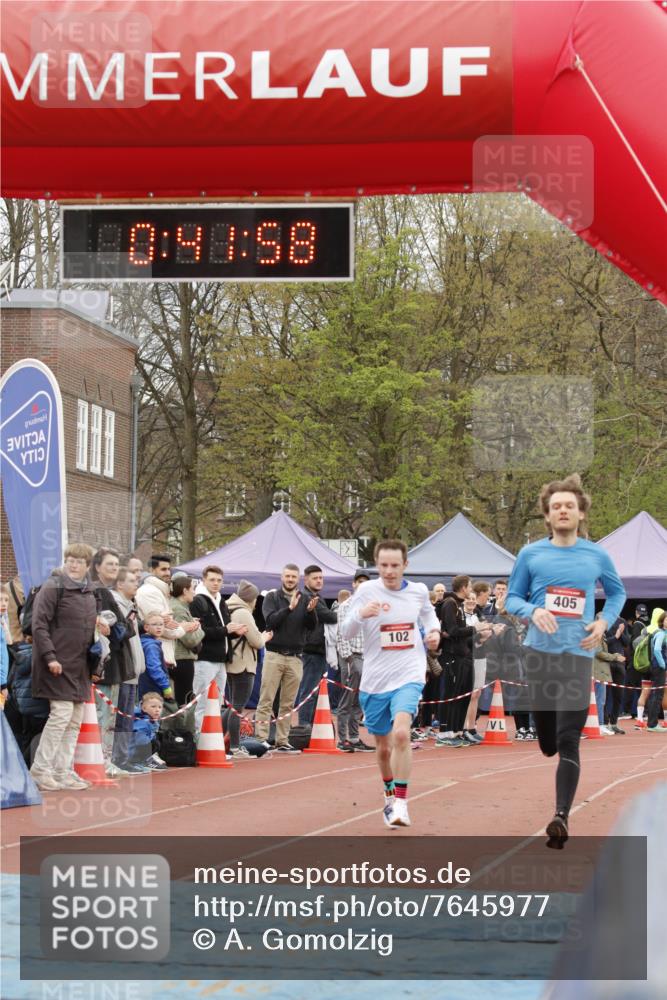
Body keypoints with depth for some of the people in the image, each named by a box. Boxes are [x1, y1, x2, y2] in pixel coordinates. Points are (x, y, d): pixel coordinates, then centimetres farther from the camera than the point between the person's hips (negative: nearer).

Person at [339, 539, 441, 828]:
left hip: (408, 677, -1)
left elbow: (428, 613, 25)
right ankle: (390, 796, 39)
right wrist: (360, 614, -28)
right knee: (383, 747, 13)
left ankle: (401, 803, -19)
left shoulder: (418, 591, 2)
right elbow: (345, 633, -8)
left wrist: (434, 631, 3)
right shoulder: (366, 591, -5)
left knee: (401, 733, -25)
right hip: (374, 681, 1)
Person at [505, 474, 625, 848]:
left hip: (578, 654, -1)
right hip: (540, 652, 1)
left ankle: (562, 817, -16)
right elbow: (513, 598, 10)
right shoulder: (531, 554, 4)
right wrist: (533, 610, -12)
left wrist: (604, 621, 1)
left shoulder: (597, 556, 5)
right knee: (548, 743, 9)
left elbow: (618, 593, 20)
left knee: (568, 743, -12)